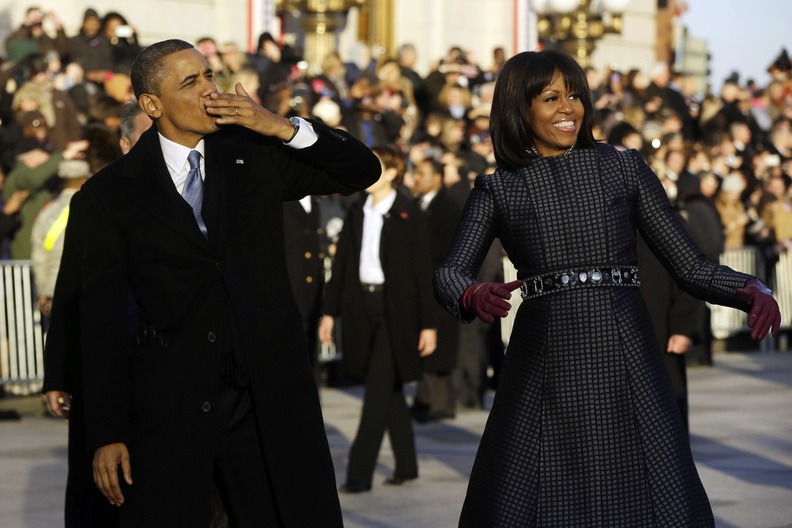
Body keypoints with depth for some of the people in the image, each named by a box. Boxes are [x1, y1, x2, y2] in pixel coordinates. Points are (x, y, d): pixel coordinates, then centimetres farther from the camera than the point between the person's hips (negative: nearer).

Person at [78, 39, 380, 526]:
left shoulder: (255, 154, 9)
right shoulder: (112, 193, 2)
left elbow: (363, 171, 10)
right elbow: (102, 319, 0)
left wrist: (283, 128, -6)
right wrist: (107, 435, -6)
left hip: (269, 403, 2)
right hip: (168, 410, -2)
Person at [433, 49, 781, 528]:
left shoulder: (625, 169, 10)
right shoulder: (498, 191, 10)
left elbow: (691, 267, 7)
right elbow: (449, 275, -2)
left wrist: (752, 290, -12)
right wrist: (474, 296, -26)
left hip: (624, 362, 0)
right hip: (545, 368, 0)